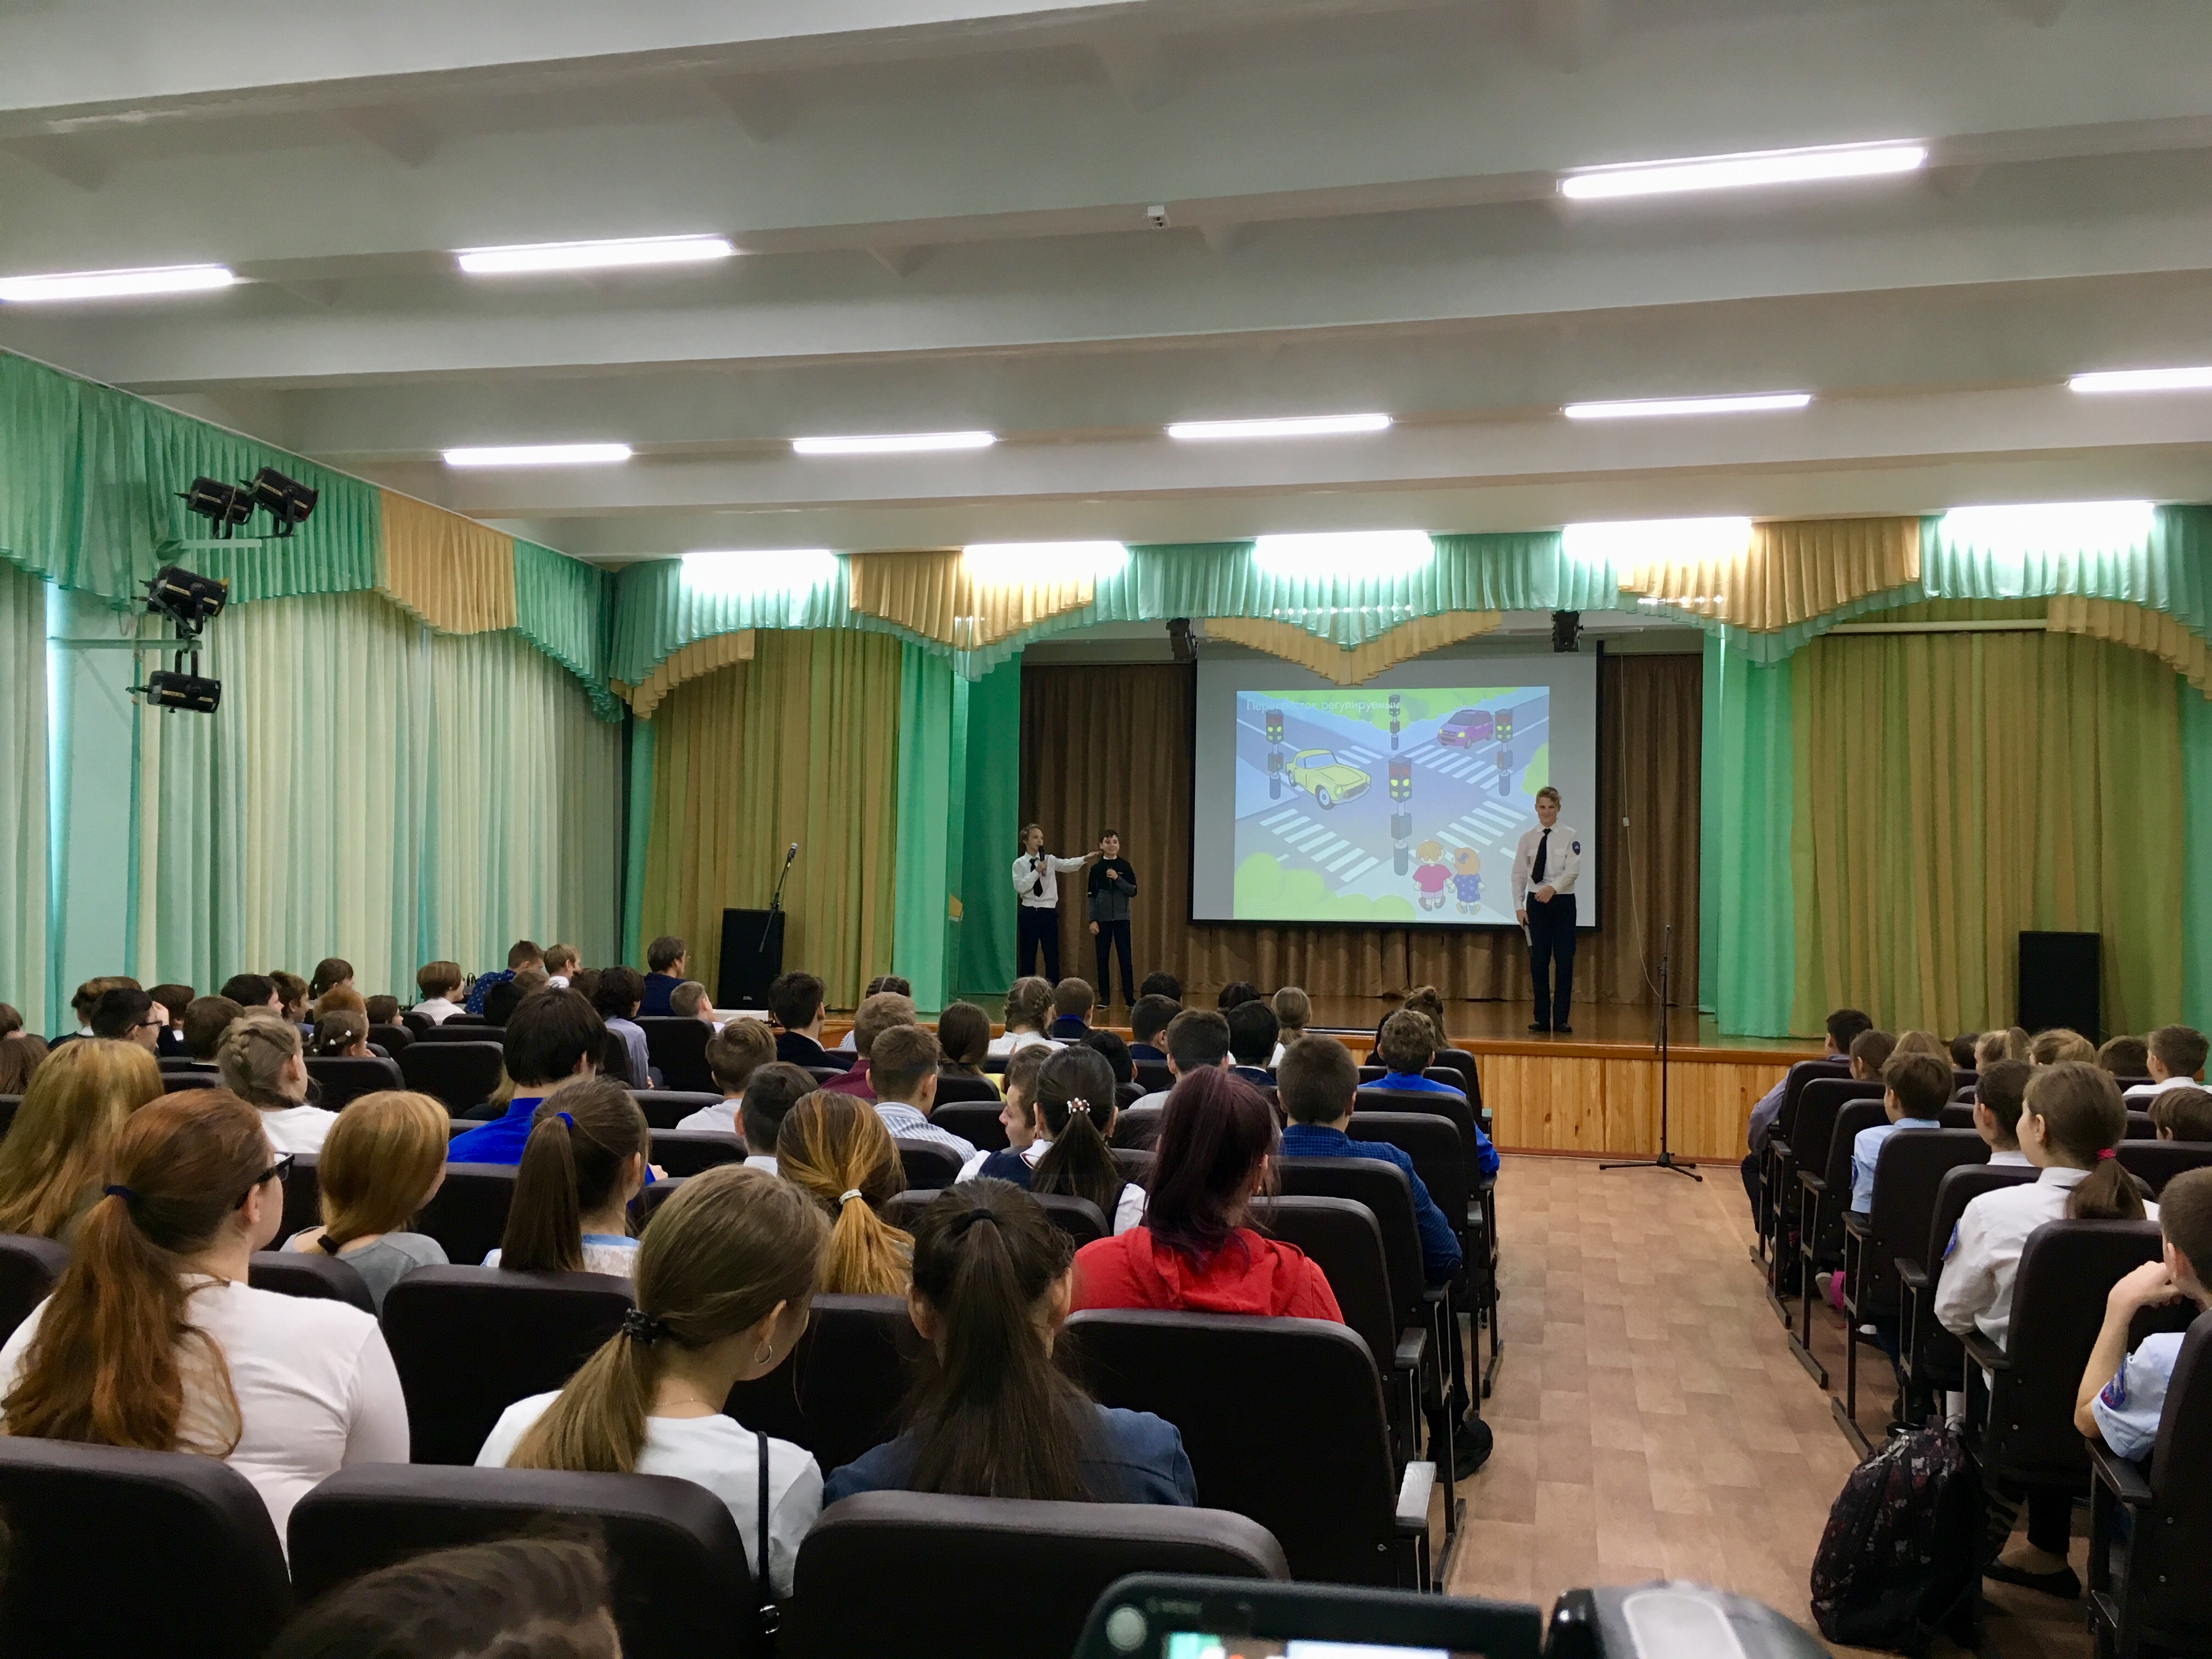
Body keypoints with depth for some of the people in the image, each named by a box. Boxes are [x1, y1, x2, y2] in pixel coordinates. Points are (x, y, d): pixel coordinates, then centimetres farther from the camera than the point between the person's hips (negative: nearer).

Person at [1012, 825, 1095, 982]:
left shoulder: (1050, 860, 5)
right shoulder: (1019, 864, 1)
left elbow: (1068, 864, -13)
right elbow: (1020, 887, -12)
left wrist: (1085, 859, -31)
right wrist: (1037, 871, -17)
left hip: (1049, 912, 1)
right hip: (1029, 913, -1)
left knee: (1052, 955, 1)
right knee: (1027, 956, 5)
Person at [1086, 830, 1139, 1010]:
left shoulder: (1125, 866, 2)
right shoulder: (1096, 868, 2)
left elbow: (1134, 891, -3)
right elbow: (1091, 896, 2)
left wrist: (1118, 879, -16)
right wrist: (1092, 920, -5)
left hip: (1121, 918, 0)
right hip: (1102, 918, 0)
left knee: (1125, 957, -2)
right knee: (1103, 958, 2)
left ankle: (1129, 997, 3)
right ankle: (1104, 997, 10)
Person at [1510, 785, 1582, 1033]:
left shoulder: (1570, 837, -1)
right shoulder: (1527, 838, 5)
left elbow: (1573, 870, -13)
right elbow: (1519, 874, 5)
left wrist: (1553, 888, -29)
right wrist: (1519, 906, -3)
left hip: (1563, 901, -2)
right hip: (1536, 902, 2)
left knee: (1565, 960, -1)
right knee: (1538, 961, 4)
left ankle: (1561, 1019, 5)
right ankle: (1542, 1019, 12)